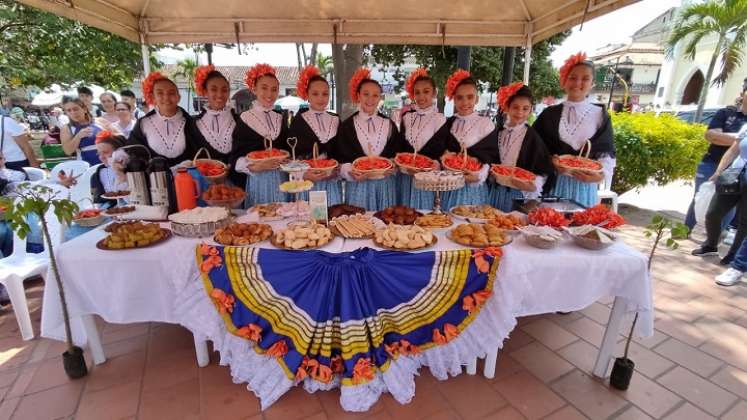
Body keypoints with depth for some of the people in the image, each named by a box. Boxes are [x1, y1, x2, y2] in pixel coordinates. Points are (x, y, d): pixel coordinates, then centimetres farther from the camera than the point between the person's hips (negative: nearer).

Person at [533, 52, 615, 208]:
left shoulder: (600, 115, 5)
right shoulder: (549, 113, 6)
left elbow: (607, 153, 3)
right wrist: (549, 160, -13)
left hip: (584, 187, 0)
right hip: (552, 184, 0)